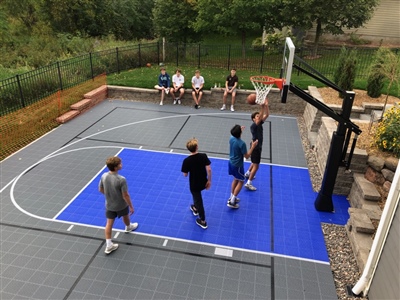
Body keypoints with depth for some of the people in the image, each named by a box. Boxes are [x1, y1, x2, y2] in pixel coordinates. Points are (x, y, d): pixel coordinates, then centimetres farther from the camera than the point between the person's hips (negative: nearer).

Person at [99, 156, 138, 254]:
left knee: (109, 223, 14)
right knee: (125, 216, 28)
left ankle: (109, 245, 18)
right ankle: (128, 227, 59)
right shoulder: (121, 179, -33)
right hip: (121, 205, -3)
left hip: (109, 205, 4)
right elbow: (125, 195, -26)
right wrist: (131, 206, -12)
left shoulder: (104, 176, -16)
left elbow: (101, 190, 0)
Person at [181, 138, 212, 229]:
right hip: (203, 183, 3)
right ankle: (195, 208, 58)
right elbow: (208, 169, -17)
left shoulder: (186, 160, -22)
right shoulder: (203, 156, -17)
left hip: (194, 184, -3)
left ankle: (203, 221, 27)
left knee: (198, 201, 14)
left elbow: (185, 174, -13)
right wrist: (209, 181, -5)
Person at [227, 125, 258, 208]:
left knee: (235, 179, 25)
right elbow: (247, 156, -18)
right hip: (237, 166, -7)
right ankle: (232, 202, 7)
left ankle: (232, 198, 34)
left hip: (231, 163, 7)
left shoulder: (231, 138, -7)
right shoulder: (242, 143, -28)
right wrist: (253, 147, -14)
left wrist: (239, 130, 25)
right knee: (241, 182, 9)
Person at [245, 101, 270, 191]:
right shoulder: (253, 126, -23)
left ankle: (247, 173, 50)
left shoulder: (260, 124, 0)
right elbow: (259, 119, -42)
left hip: (258, 146, 9)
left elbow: (267, 115, -3)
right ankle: (248, 183, -6)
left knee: (255, 162, 28)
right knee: (256, 166, -9)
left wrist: (266, 105, -17)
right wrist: (262, 108, -49)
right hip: (255, 147, -9)